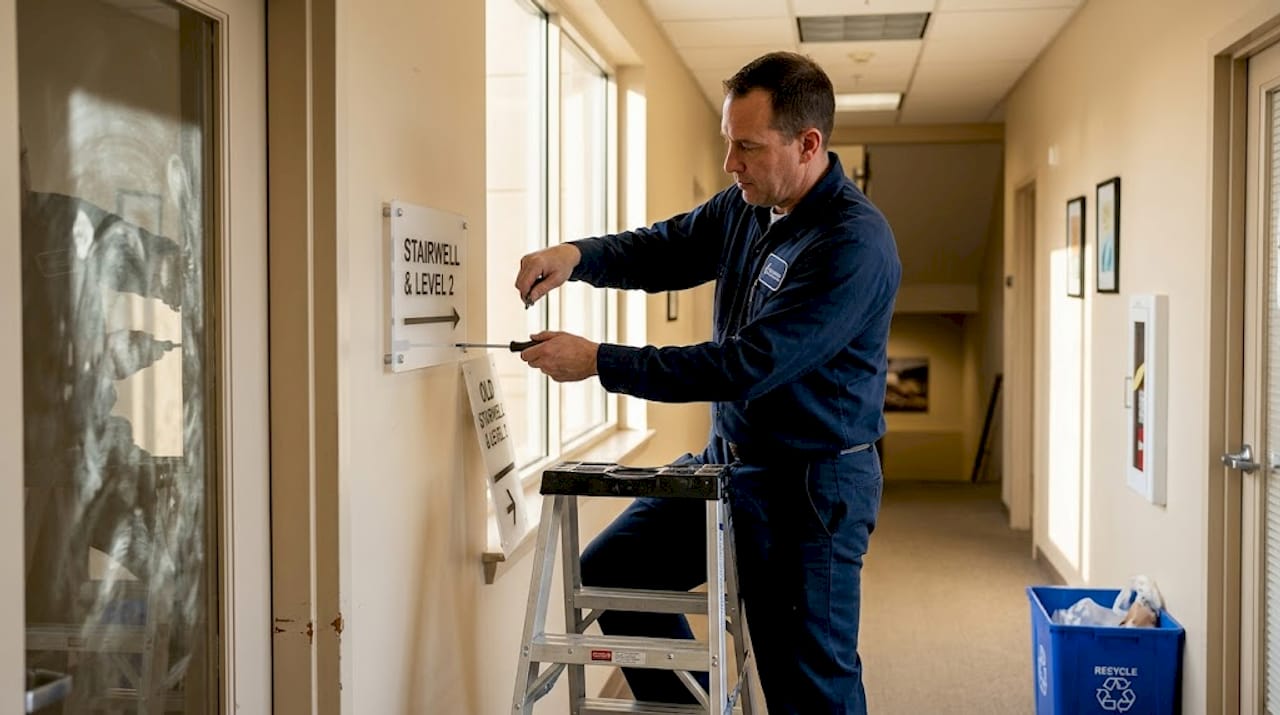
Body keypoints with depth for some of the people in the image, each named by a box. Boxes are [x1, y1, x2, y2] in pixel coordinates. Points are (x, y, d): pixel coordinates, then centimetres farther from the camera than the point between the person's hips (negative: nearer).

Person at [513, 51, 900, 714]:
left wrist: (599, 362, -23)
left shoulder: (855, 243, -24)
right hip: (728, 459, 8)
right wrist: (576, 254, -9)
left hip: (811, 485, -8)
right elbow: (662, 250, 14)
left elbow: (748, 365, -27)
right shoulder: (745, 206, 1)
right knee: (606, 570, 10)